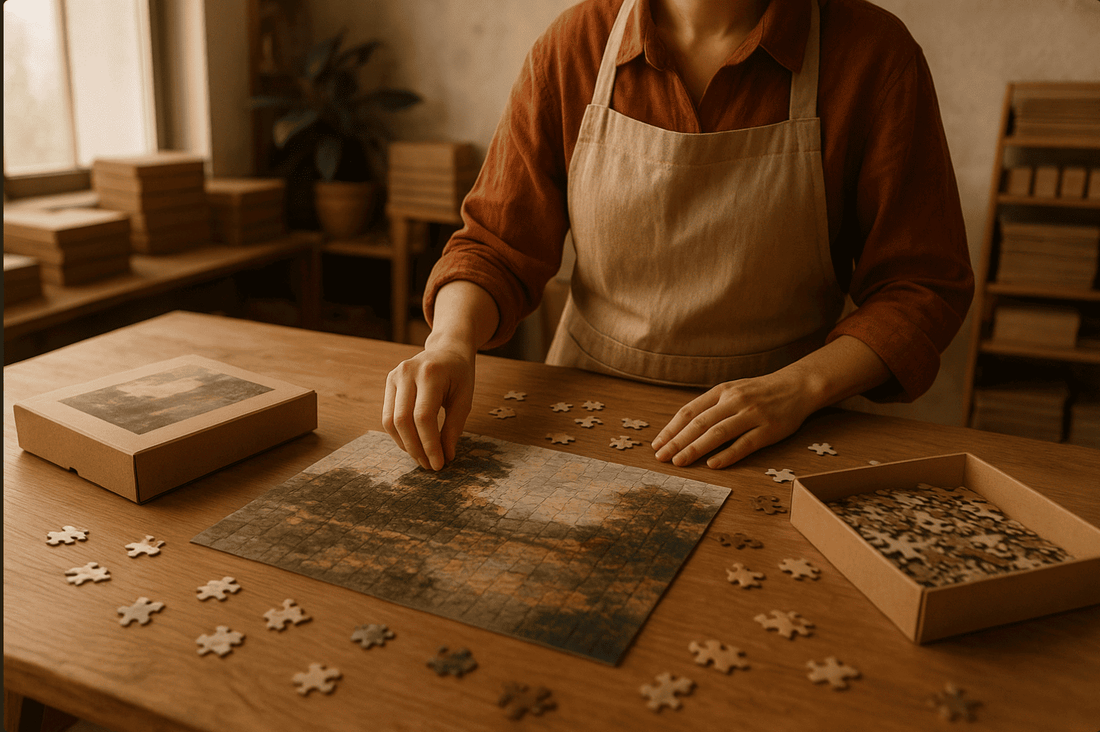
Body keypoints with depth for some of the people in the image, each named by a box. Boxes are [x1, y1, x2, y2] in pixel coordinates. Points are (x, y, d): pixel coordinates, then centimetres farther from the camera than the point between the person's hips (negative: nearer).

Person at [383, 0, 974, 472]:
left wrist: (796, 388, -19)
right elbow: (496, 244, 3)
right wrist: (451, 341, -17)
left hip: (769, 442, -1)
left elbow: (923, 284, -3)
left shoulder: (872, 54, -7)